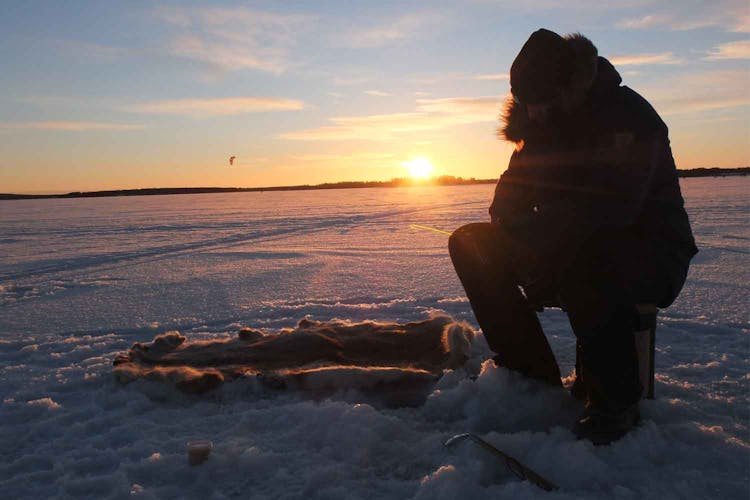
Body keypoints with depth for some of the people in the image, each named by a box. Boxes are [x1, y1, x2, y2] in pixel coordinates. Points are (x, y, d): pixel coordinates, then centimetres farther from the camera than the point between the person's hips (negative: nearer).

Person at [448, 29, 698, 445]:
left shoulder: (629, 117, -18)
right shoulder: (544, 123, 6)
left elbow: (610, 208, -32)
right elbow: (509, 199, 4)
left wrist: (537, 229, -25)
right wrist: (524, 229, -17)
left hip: (650, 258, -7)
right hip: (568, 252, 7)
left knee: (580, 257, -42)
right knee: (471, 244, -6)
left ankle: (616, 401, -19)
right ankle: (534, 375, -5)